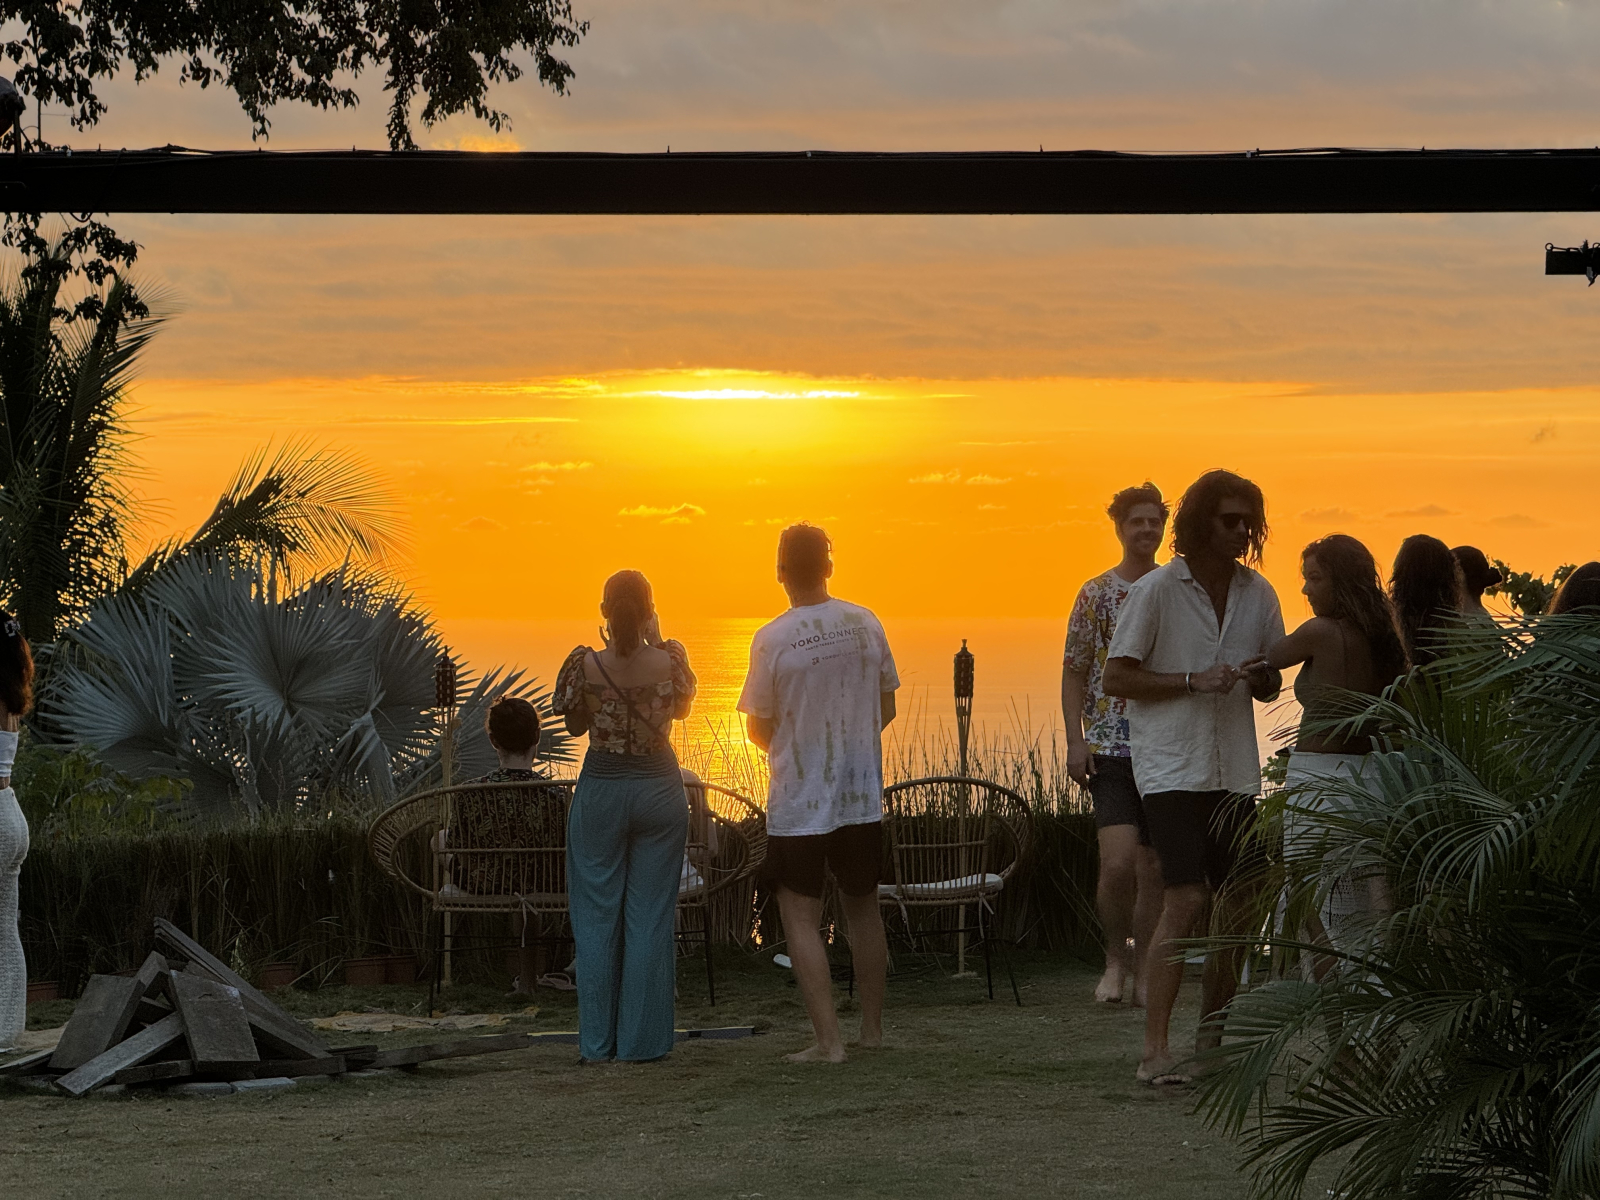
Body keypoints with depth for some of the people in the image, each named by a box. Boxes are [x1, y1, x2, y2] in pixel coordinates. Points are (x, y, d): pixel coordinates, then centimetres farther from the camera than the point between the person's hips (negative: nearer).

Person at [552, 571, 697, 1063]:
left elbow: (575, 724, 4)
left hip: (600, 790, 0)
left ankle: (597, 1041, 9)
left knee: (597, 916, 8)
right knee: (650, 916, 6)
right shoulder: (669, 662, -10)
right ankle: (641, 1040, 6)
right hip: (659, 788, 0)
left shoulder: (586, 665, -12)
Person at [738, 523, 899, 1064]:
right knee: (862, 907, 18)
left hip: (798, 804, -4)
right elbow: (886, 708, 9)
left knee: (801, 918, 1)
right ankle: (872, 1028, 26)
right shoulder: (866, 624, -1)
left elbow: (759, 729, -4)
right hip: (862, 796, 4)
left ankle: (828, 1039, -7)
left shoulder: (772, 640, -13)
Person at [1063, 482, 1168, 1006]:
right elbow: (1073, 672, 4)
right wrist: (1075, 741, -6)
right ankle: (1115, 956, 4)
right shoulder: (1096, 594, 2)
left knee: (1155, 867, 5)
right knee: (1118, 860, -16)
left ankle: (1142, 968, 15)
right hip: (1110, 746, -3)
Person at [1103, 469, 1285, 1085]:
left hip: (1236, 770, 6)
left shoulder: (1258, 594, 9)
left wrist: (1260, 678, -6)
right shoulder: (1156, 589, -6)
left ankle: (1214, 1032, 25)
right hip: (1172, 768, -6)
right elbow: (1116, 677, -7)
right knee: (1186, 900, -16)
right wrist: (1195, 680, -16)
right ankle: (1155, 1050, -15)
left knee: (1235, 904, 8)